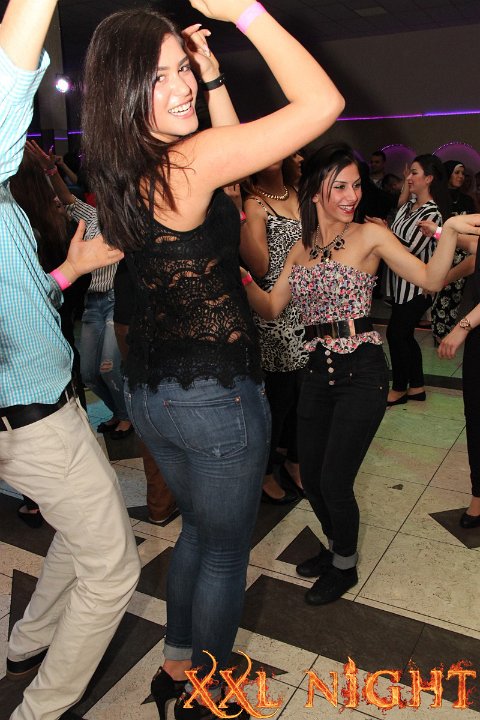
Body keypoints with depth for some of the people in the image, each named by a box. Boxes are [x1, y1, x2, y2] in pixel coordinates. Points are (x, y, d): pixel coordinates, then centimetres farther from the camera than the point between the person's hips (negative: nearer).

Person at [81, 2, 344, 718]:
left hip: (149, 390, 9)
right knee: (225, 551, 14)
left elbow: (229, 157, 19)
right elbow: (323, 102, -21)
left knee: (198, 528, 27)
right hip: (215, 394, -8)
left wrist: (213, 74, 11)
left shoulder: (123, 170, 4)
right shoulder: (188, 160, -21)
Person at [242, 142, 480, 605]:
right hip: (318, 371, 5)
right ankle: (336, 546, 42)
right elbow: (270, 308, 6)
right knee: (311, 478, 13)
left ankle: (345, 567, 28)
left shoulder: (370, 235, -3)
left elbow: (430, 279, -12)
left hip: (361, 372, -5)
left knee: (335, 481, 0)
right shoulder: (302, 248, 10)